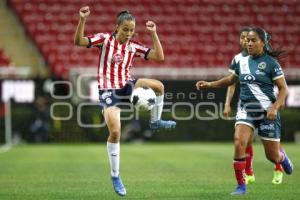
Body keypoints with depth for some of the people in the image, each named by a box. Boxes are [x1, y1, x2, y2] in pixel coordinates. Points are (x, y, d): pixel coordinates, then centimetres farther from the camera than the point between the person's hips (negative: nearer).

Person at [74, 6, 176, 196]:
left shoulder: (134, 46, 4)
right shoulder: (105, 39, -6)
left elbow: (159, 56, 1)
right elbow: (79, 42, -16)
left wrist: (153, 33, -4)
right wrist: (82, 20, -30)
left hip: (126, 86, 4)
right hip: (108, 91, -4)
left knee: (158, 85, -21)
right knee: (115, 132, -16)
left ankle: (156, 121, 5)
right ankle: (115, 175, 1)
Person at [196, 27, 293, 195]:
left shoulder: (271, 63, -9)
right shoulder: (242, 62, 6)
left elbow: (284, 89, -8)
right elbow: (231, 80, 23)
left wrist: (275, 107, -21)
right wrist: (209, 84, 13)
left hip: (267, 112, -4)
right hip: (246, 110, 4)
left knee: (272, 156, 3)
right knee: (239, 143, -19)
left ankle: (283, 157, 42)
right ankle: (241, 186, -8)